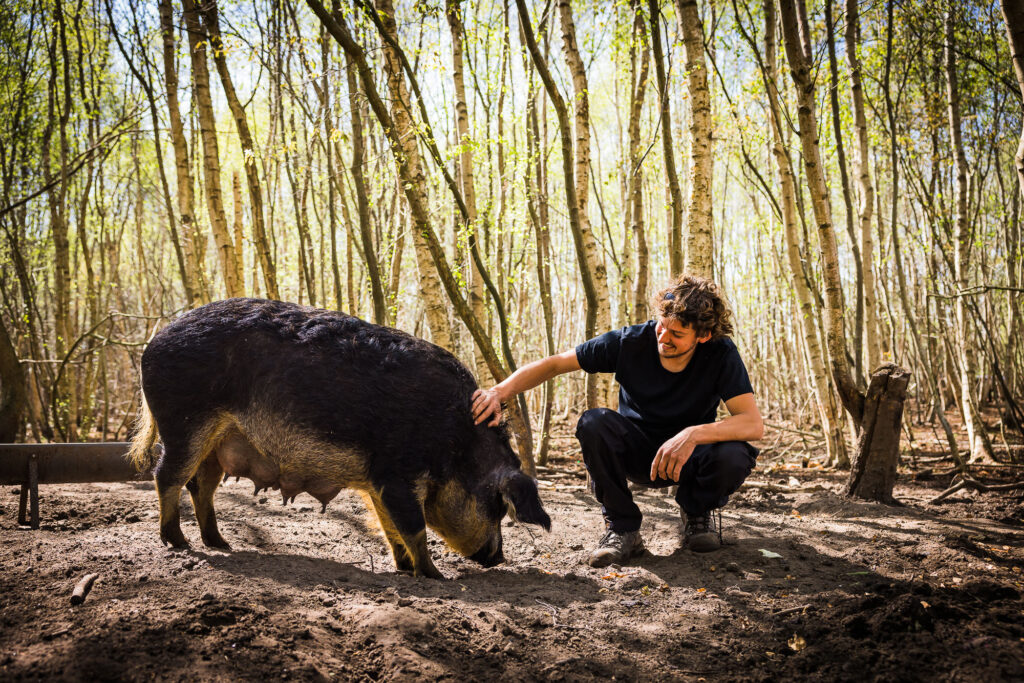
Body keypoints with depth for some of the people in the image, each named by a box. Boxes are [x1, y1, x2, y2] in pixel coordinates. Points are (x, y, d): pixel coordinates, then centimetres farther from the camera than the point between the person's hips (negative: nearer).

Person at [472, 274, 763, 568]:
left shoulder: (721, 355, -22)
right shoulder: (630, 342, -21)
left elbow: (754, 424, -29)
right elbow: (554, 364, -17)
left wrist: (694, 434, -45)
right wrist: (500, 392, -32)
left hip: (690, 455, 0)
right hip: (636, 453, 0)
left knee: (734, 456, -33)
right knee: (593, 423, -31)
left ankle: (698, 510, 3)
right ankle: (622, 529, -13)